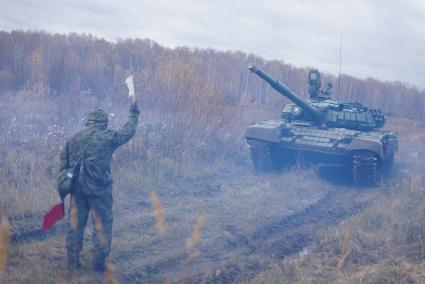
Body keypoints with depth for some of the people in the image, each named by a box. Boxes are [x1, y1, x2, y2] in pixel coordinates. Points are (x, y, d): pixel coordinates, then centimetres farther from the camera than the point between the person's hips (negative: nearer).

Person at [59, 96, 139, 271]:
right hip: (99, 189, -5)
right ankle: (99, 263, 9)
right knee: (102, 225, 6)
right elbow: (128, 131, 6)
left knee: (75, 224, 13)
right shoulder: (107, 138, -8)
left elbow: (63, 164, 10)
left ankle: (73, 262, 20)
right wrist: (133, 113, 20)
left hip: (77, 189, 5)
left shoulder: (73, 139, 6)